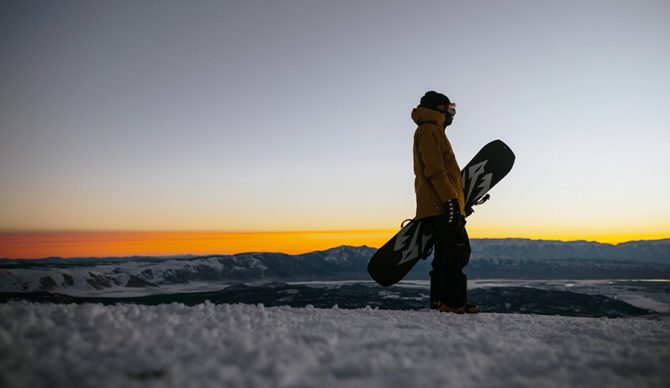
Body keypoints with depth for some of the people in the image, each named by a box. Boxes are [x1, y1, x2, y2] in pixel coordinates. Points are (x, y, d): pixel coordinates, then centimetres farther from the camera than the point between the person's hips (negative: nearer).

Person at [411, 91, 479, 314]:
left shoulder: (433, 132, 29)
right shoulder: (429, 130, -3)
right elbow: (434, 170, -17)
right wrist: (450, 198, -23)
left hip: (438, 207, 11)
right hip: (440, 206, -11)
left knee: (445, 254, 10)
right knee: (459, 250, -14)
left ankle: (440, 301, 11)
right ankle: (453, 302, -15)